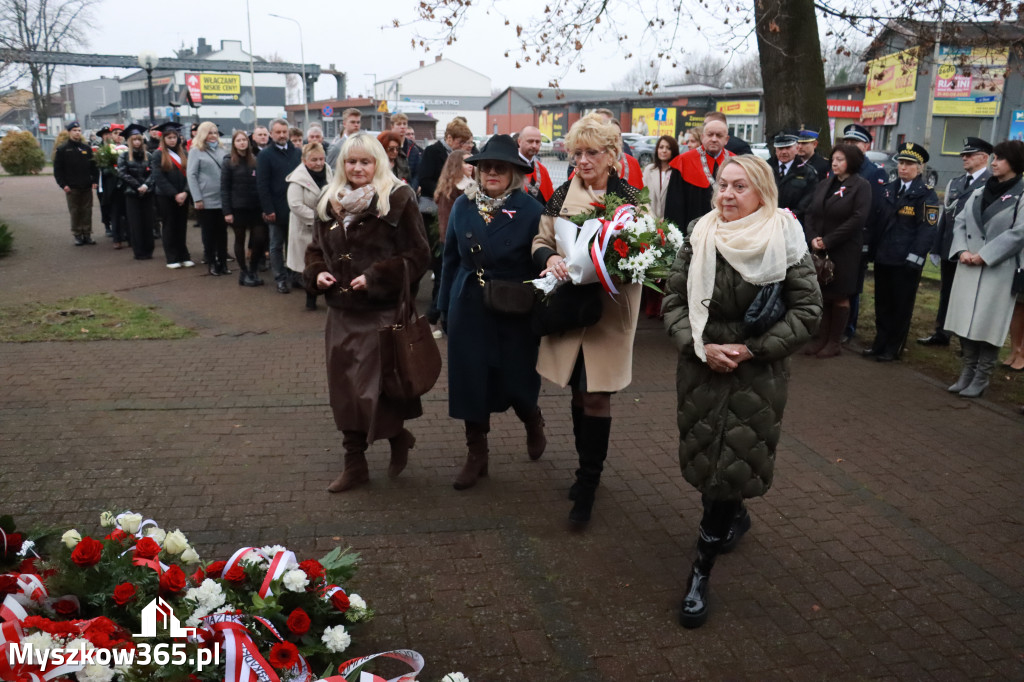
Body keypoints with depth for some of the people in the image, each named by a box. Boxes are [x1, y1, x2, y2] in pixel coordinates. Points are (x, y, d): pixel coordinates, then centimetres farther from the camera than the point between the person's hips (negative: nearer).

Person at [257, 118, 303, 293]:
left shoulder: (297, 153, 7)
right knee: (277, 245, 7)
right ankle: (281, 279, 16)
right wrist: (268, 210, -14)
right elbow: (262, 185, -8)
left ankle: (295, 275, 21)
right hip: (277, 210, -3)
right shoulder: (265, 156, -3)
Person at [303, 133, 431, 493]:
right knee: (344, 388, 10)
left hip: (382, 312, -6)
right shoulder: (329, 202, 10)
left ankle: (398, 436, 28)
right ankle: (354, 464, 25)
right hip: (341, 312, 6)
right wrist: (316, 273, 1)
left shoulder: (398, 200, -7)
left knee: (376, 388, -4)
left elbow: (417, 256, -10)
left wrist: (375, 278, -18)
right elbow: (316, 248, 21)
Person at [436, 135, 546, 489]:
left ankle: (533, 423, 40)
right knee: (470, 383, 7)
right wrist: (444, 306, 7)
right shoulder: (462, 205, 3)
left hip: (515, 312, -3)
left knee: (515, 383, 5)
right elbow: (451, 258, 8)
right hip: (469, 309, 3)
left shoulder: (531, 210, -8)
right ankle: (476, 455, 24)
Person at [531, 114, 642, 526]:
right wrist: (550, 257, -14)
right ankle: (588, 469, 32)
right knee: (579, 392, 13)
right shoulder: (562, 195, 7)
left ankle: (587, 485, 10)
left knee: (596, 396, -3)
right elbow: (540, 241, 9)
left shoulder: (630, 197, -1)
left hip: (610, 310, -3)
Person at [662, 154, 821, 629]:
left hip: (758, 374, -3)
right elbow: (673, 300, 2)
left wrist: (752, 349, -14)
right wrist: (700, 346, -14)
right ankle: (736, 519, 46)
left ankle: (701, 572, 10)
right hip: (701, 368, 3)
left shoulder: (786, 242, -7)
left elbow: (807, 310, -5)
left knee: (732, 466, -3)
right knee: (704, 460, 12)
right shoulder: (699, 238, -1)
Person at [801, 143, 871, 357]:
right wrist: (812, 238, -9)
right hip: (819, 250, 5)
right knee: (822, 294, 7)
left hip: (844, 251, -5)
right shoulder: (824, 184, 12)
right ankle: (821, 338, 17)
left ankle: (835, 342, 12)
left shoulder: (861, 186, -5)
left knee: (839, 296, 3)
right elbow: (810, 213, 8)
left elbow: (857, 219, -15)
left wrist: (827, 241, -16)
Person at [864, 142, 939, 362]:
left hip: (905, 261, -6)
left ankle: (893, 348, 13)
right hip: (883, 257, 6)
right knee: (882, 303, 12)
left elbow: (928, 229, -11)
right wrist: (872, 248, 9)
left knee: (901, 306, 5)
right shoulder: (890, 189, 13)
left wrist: (914, 257, -18)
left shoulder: (926, 194, -5)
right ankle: (880, 342, 23)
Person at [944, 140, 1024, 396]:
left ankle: (981, 378, 8)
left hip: (999, 271, -6)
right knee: (966, 321, 9)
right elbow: (960, 222, 11)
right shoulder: (978, 193, 15)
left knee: (988, 325, -3)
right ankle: (968, 371, 21)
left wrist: (984, 255, -16)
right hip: (968, 268, 6)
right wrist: (962, 251, -6)